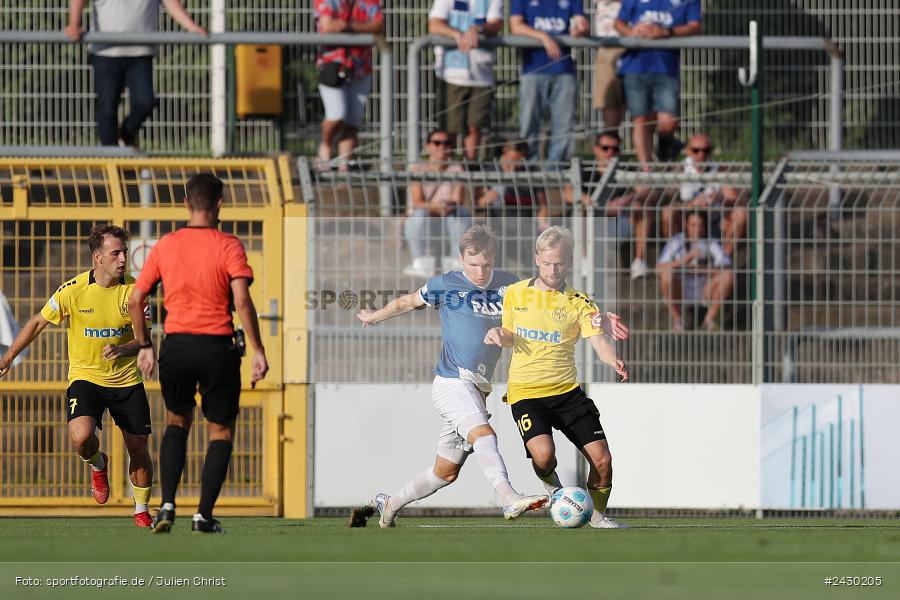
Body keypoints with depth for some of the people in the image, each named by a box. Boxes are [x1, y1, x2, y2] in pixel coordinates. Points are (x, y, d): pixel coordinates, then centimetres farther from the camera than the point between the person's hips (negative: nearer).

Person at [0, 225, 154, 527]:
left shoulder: (133, 290, -8)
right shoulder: (73, 290, -12)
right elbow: (38, 322, 3)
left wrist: (122, 349, -29)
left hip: (126, 379, 2)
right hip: (85, 376, -2)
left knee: (138, 448, 4)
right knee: (81, 436, -26)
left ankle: (142, 511, 27)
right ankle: (97, 465, 10)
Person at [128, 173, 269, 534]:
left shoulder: (165, 246, 4)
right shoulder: (228, 247, -6)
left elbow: (135, 300, 6)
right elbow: (242, 301, -16)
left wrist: (144, 346, 16)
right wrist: (257, 351, -12)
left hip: (175, 346, 3)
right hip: (217, 348, -3)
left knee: (177, 422, 23)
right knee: (221, 431, 12)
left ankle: (167, 504, 7)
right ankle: (204, 515, 4)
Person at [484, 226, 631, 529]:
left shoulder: (578, 302, 1)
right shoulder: (514, 293, 6)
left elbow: (598, 342, -11)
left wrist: (614, 360, -34)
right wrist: (498, 334, -5)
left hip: (567, 391, 1)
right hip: (525, 393, -1)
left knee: (602, 459, -6)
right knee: (544, 454, -26)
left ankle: (597, 514, 22)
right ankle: (551, 484, 11)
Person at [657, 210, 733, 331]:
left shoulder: (711, 244, -6)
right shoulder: (676, 242, -11)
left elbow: (726, 268, -18)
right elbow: (660, 268, -23)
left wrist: (704, 269, -34)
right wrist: (685, 260, -36)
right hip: (680, 293, -1)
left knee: (728, 276, -23)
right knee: (667, 274, -33)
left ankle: (709, 319, -11)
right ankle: (677, 320, -13)